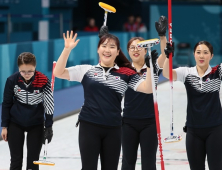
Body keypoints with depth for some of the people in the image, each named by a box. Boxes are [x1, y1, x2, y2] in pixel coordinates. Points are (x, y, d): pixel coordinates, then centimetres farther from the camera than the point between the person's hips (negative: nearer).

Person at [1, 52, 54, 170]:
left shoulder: (43, 81, -20)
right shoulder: (12, 80, -16)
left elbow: (49, 104, -11)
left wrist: (48, 127, -12)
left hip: (36, 125, 0)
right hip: (15, 124, 1)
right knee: (16, 160, 4)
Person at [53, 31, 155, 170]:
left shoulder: (126, 73, 3)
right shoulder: (87, 70, 4)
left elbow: (148, 89, -7)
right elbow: (58, 73, 0)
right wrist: (67, 49, -10)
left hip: (113, 129, 1)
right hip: (89, 127, -1)